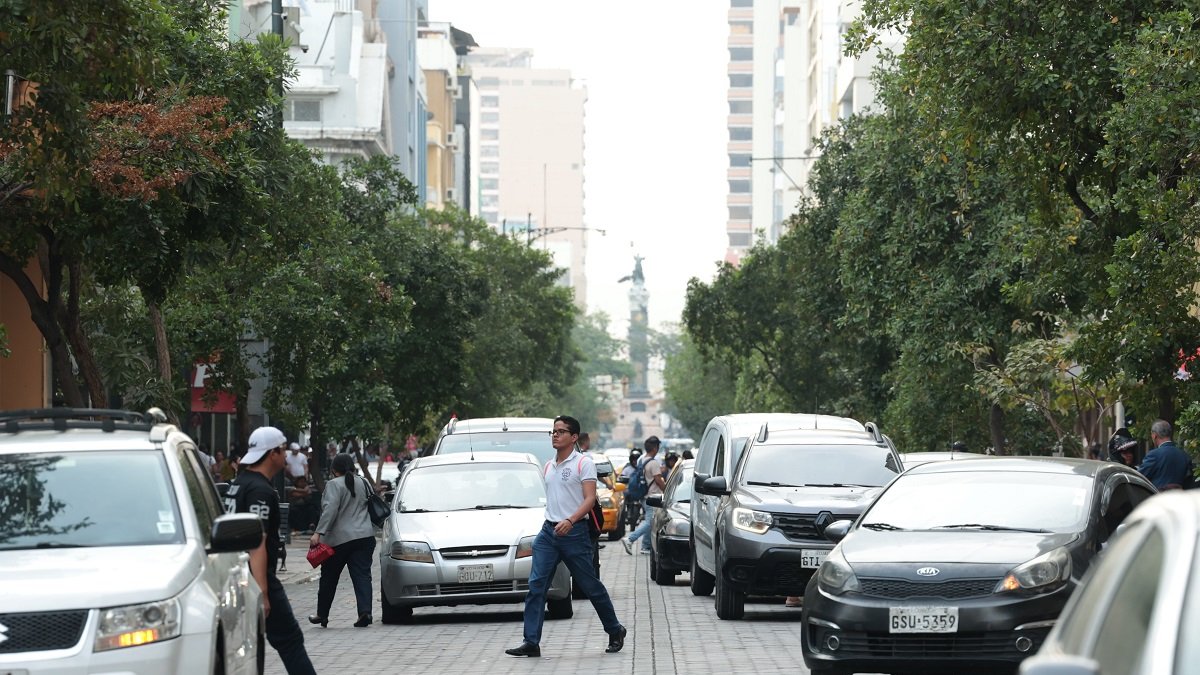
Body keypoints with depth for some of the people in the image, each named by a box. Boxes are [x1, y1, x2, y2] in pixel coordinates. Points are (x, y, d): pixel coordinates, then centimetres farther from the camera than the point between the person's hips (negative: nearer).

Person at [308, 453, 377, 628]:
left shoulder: (334, 485, -8)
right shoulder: (365, 484, 13)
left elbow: (330, 510, -19)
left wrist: (319, 533, -22)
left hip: (339, 539, -5)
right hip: (365, 536, 5)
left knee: (329, 578, 9)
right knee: (362, 576, -1)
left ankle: (322, 615, 19)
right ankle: (365, 611, -18)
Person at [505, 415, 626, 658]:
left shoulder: (583, 463, -5)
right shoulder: (548, 466, 15)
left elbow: (590, 498, -14)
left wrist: (570, 521, -26)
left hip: (574, 533, -6)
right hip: (548, 531, 6)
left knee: (591, 587, 4)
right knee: (536, 586, -7)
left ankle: (615, 631, 23)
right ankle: (531, 642, -9)